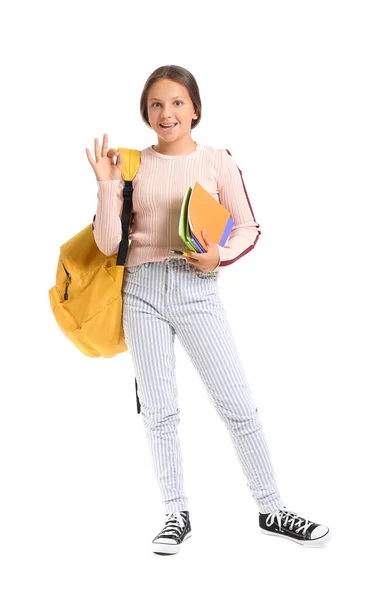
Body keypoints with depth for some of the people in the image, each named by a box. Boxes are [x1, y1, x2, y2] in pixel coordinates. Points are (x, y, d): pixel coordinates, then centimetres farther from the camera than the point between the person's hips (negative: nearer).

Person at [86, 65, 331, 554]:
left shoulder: (217, 161, 2)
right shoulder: (132, 164, 5)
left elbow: (248, 229, 7)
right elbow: (108, 244, 2)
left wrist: (220, 256, -11)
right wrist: (107, 185, -8)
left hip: (197, 290, -1)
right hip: (143, 290, 2)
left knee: (238, 405, 0)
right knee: (159, 411, 8)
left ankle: (271, 509, 16)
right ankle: (177, 515, 22)